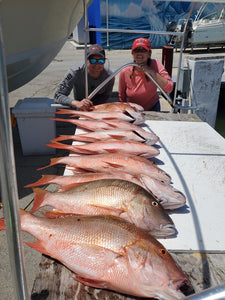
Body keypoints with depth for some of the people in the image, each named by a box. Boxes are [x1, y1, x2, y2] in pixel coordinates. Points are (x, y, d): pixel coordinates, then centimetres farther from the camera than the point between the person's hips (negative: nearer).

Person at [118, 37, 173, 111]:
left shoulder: (156, 64, -14)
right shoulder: (125, 72, -13)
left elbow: (169, 89, -24)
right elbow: (122, 97, 0)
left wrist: (152, 72, -28)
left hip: (152, 109, -1)